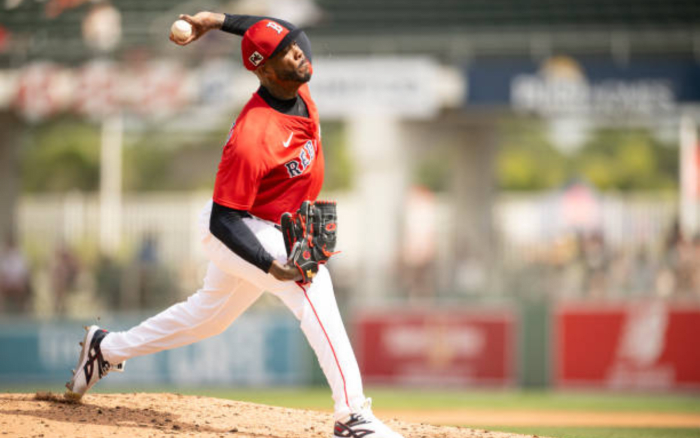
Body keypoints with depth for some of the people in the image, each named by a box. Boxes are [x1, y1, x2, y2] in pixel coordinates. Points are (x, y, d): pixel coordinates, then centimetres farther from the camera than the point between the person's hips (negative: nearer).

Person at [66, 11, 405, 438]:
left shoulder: (298, 89, -9)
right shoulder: (252, 138, -33)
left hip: (270, 232, 9)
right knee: (312, 286, -28)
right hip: (239, 233, -9)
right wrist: (273, 268, -38)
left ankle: (107, 348, 43)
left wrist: (218, 20, 1)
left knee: (208, 315, 24)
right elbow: (224, 220, -29)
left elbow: (276, 33, 12)